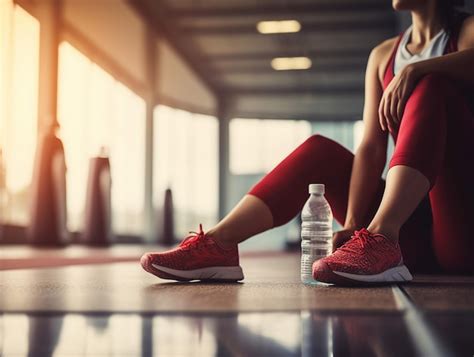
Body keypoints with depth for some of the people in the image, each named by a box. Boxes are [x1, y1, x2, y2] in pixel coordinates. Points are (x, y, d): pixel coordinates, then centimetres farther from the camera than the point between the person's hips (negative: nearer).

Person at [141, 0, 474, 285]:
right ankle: (217, 244, -21)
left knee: (432, 87, -21)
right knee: (318, 150, -6)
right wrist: (352, 223, -10)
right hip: (409, 236, 4)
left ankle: (381, 237, -41)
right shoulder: (382, 55, 14)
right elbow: (370, 149, 1)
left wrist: (415, 69, -33)